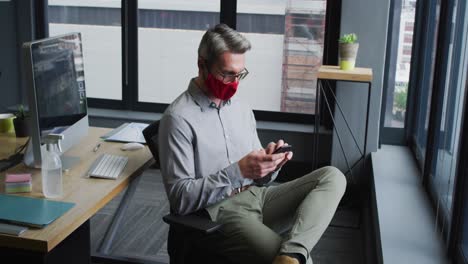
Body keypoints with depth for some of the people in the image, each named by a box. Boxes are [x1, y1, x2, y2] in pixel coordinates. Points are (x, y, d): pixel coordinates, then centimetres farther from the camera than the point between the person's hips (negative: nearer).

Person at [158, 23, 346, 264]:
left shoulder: (241, 109, 13)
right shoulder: (179, 118, -10)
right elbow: (179, 198, -14)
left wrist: (270, 164, -8)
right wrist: (237, 172, -23)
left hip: (257, 197, 9)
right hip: (219, 212, -8)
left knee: (332, 177, -14)